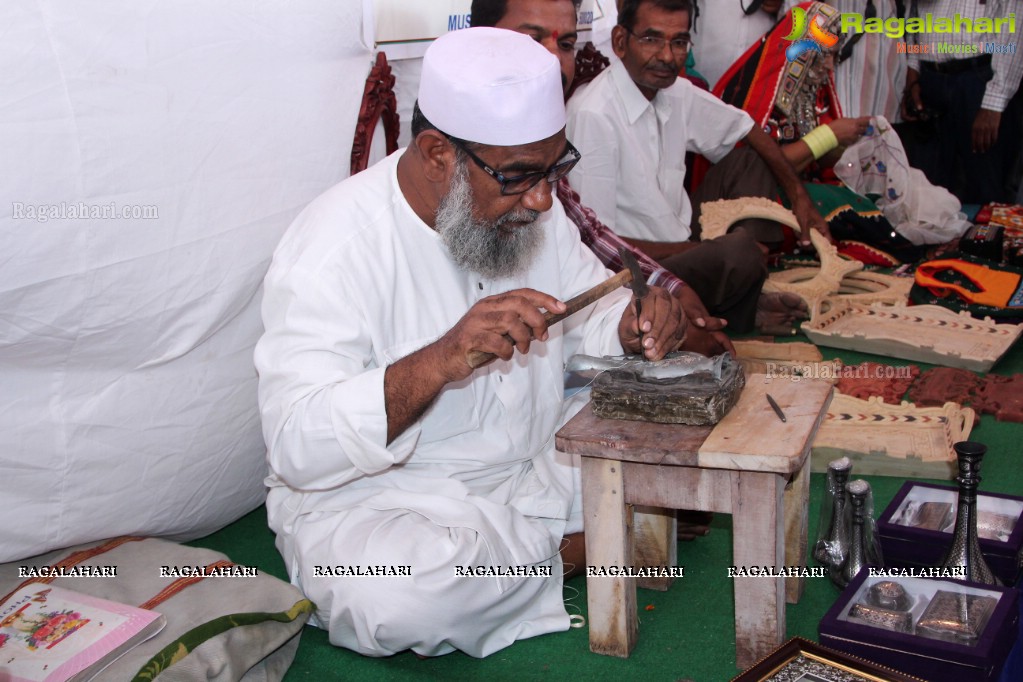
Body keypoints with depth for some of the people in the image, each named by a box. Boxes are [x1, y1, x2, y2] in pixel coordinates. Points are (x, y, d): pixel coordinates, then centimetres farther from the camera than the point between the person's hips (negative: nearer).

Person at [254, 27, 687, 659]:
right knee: (394, 602, -36)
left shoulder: (526, 203, -2)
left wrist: (636, 325, -16)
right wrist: (440, 360, -44)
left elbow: (589, 310, 9)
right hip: (369, 495, -5)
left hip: (535, 462, 6)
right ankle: (567, 548, -9)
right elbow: (296, 447, -30)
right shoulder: (333, 248, -23)